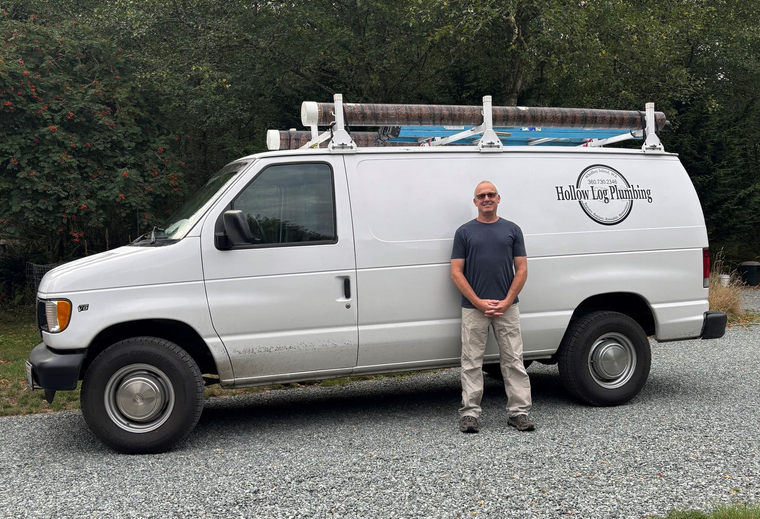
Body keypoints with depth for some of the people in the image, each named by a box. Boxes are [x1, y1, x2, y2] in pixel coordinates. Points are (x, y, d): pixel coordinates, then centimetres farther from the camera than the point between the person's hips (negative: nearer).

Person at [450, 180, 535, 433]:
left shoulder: (512, 230, 7)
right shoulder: (464, 232, 4)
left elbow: (522, 269, 4)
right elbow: (456, 272, -1)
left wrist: (506, 302, -8)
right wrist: (479, 302, -10)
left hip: (507, 308, 1)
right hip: (473, 308, -1)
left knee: (514, 360, 4)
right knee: (472, 362, 3)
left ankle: (519, 412, 10)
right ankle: (469, 413, 10)